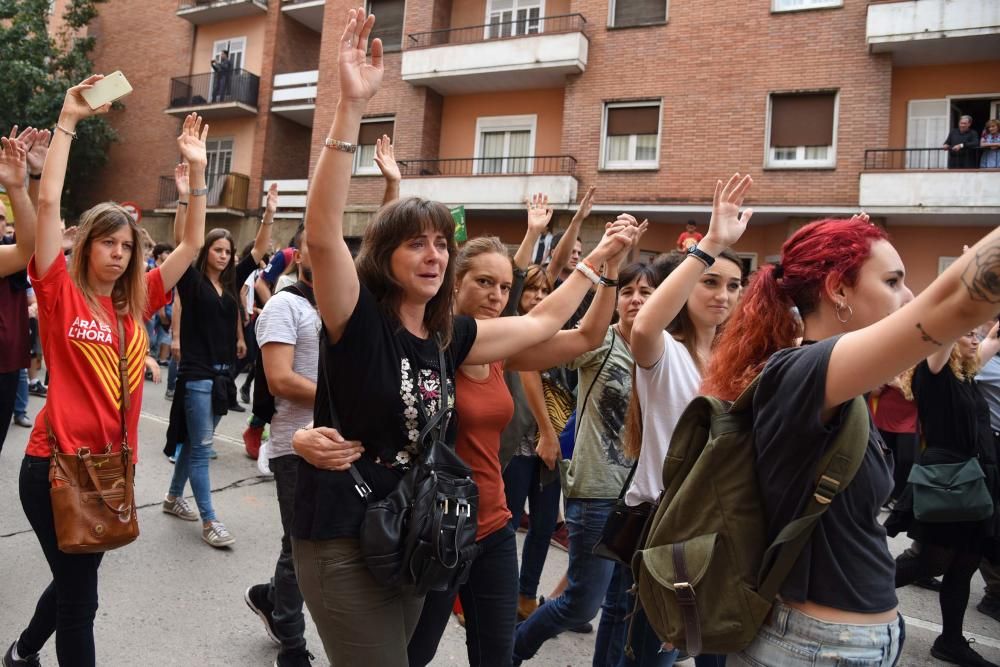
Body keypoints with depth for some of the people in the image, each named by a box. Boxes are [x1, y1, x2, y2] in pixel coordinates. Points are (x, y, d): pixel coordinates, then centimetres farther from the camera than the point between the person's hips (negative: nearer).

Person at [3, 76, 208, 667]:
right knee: (81, 595, 3)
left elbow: (193, 244, 6)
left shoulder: (136, 303, 6)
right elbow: (48, 203, -14)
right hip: (57, 463, -5)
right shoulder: (62, 295, -6)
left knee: (76, 580, 23)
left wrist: (197, 169, 2)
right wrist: (68, 121, -12)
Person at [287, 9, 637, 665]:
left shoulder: (448, 335, 1)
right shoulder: (358, 319, -15)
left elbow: (541, 323, 14)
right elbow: (323, 235, -33)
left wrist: (599, 257, 19)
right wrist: (351, 108, -39)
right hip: (341, 540, -6)